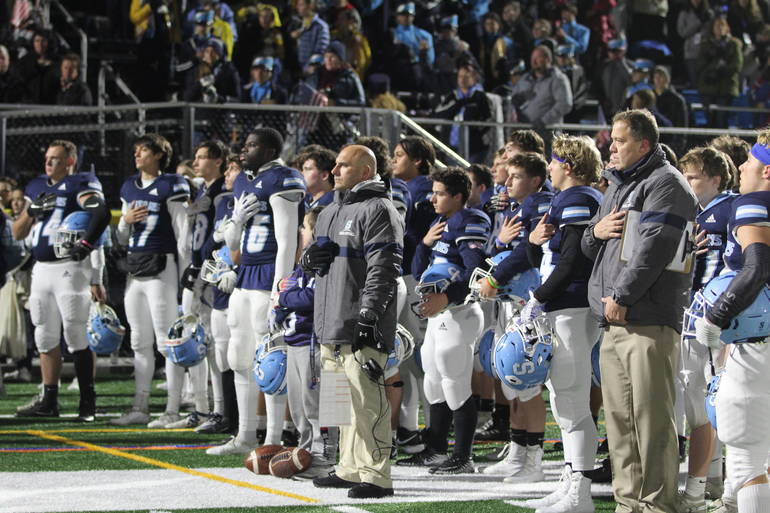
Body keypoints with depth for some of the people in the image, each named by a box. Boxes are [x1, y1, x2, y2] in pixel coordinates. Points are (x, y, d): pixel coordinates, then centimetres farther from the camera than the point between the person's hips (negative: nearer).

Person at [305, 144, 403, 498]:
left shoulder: (377, 210, -8)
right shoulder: (330, 213, 21)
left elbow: (383, 268, -16)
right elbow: (313, 260, 32)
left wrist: (368, 314, -22)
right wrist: (310, 259, 7)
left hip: (362, 326, -9)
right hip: (331, 324, 9)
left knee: (366, 399, -10)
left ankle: (376, 476, -9)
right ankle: (350, 468, 20)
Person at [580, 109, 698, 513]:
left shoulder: (664, 184, -6)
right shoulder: (618, 187, 23)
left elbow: (653, 248, -17)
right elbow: (589, 250, 27)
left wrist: (620, 296, -16)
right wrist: (596, 231, 4)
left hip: (648, 321, -9)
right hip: (613, 324, 9)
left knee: (651, 418, -9)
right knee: (619, 418, 10)